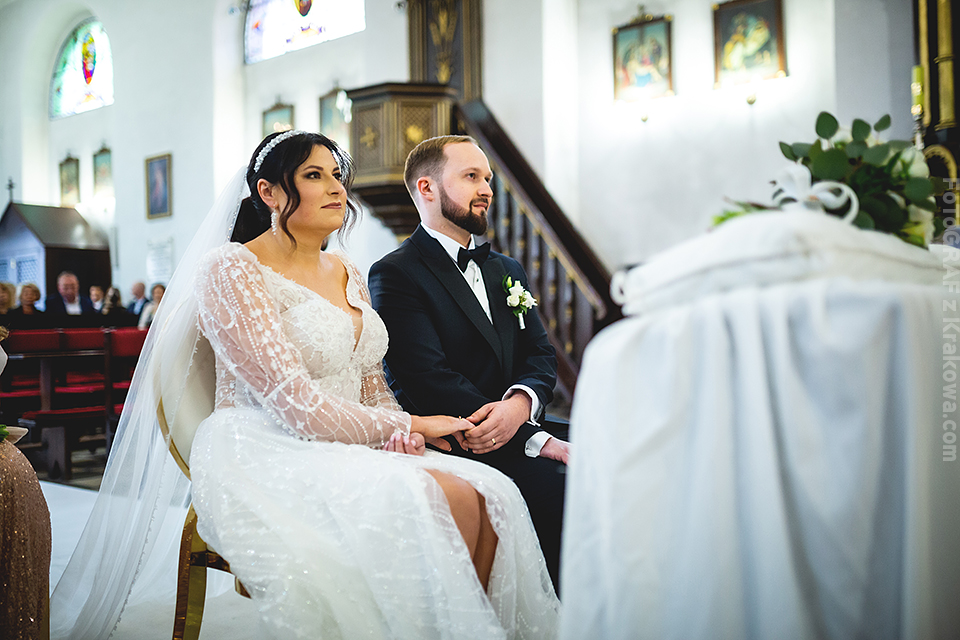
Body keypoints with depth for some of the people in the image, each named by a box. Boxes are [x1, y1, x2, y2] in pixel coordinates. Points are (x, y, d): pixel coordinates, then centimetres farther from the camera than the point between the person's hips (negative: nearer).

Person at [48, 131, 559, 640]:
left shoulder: (346, 274, 16)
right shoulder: (231, 269, -8)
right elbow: (296, 407, -15)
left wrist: (399, 433, -6)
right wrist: (410, 424, -7)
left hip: (350, 450, 7)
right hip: (269, 461, -7)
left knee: (485, 496, -20)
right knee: (433, 498, -29)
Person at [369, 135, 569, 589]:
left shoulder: (507, 271, 22)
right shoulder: (395, 274, -3)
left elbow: (540, 354, 13)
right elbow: (429, 379, -13)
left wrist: (520, 403, -13)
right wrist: (535, 440, -16)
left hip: (515, 438, 7)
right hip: (450, 451, -7)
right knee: (566, 490, -28)